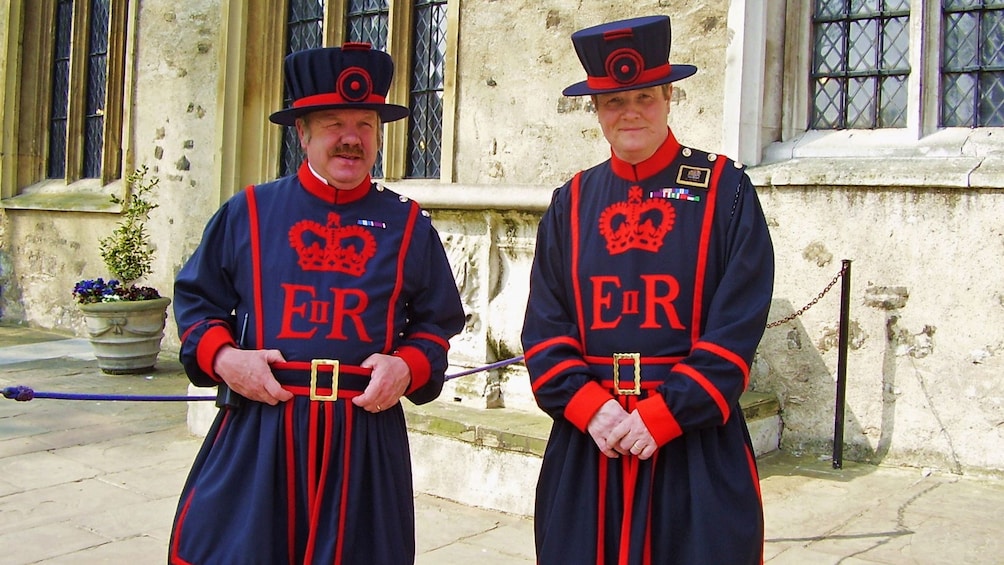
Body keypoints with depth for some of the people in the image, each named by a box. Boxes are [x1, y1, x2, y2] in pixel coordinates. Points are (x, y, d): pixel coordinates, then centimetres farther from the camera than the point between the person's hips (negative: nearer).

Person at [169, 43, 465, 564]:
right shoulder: (247, 212, 5)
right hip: (254, 436, 0)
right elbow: (196, 299, 12)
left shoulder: (409, 226, 7)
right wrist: (222, 356, -6)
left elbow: (438, 324, 12)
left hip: (367, 438, 1)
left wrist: (407, 367, -7)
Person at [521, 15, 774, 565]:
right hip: (586, 437, 3)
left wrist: (662, 415, -14)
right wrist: (589, 406, -11)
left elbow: (737, 327, -8)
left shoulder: (726, 190, -1)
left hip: (697, 442, -2)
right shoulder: (571, 202, 7)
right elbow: (545, 327, 3)